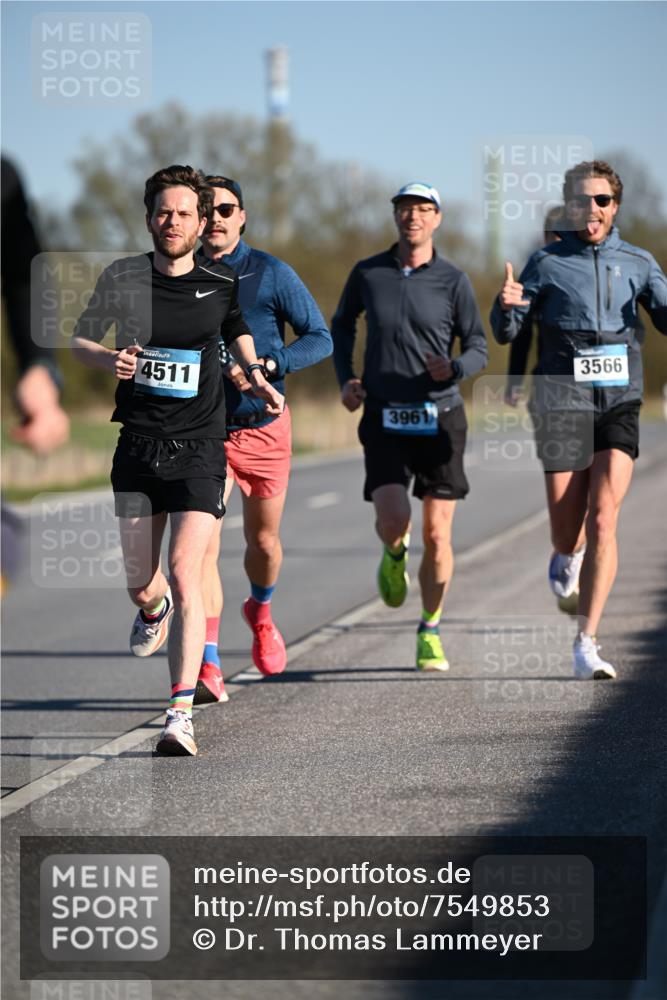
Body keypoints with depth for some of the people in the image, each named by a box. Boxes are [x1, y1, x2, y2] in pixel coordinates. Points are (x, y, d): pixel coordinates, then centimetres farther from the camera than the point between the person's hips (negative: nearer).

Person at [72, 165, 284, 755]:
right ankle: (154, 611, 49)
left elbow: (239, 331, 22)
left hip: (199, 447, -2)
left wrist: (258, 378, 6)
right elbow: (81, 337, 13)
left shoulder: (221, 285, 1)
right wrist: (107, 359, -9)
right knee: (139, 585, 9)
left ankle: (181, 716, -20)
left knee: (185, 574, -17)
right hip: (137, 445, 2)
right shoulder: (122, 280, 0)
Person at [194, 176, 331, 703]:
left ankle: (261, 611, 47)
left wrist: (267, 366, -21)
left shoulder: (271, 273, -6)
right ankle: (208, 667, -16)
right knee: (203, 544, -15)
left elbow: (320, 337, -7)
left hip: (263, 427, 0)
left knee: (263, 541, 13)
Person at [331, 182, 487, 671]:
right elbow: (343, 324, 21)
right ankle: (394, 554, 20)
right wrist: (345, 379, 7)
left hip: (440, 417, 0)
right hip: (384, 417, 0)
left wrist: (454, 369, -19)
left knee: (437, 535, -1)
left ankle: (430, 631, 18)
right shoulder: (367, 273, 4)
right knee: (393, 518, -19)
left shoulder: (454, 281, -1)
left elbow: (478, 347, 3)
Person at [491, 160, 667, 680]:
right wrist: (507, 305, -18)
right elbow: (507, 333, 5)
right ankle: (568, 556, 44)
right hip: (563, 399, -1)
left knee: (604, 518, -15)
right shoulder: (547, 263, 4)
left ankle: (587, 646, -15)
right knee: (567, 533, 2)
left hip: (620, 402, 1)